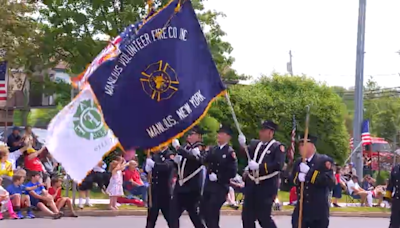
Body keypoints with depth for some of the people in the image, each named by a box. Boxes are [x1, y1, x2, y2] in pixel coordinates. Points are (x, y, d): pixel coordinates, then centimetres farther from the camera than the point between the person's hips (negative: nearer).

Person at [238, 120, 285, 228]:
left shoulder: (278, 147, -6)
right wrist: (243, 145, -12)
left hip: (266, 187, -6)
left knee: (263, 216, -5)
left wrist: (259, 166, -24)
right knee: (247, 215, 6)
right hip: (252, 185, 6)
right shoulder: (255, 144, 14)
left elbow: (278, 165, -18)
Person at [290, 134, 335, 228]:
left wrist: (308, 172, -22)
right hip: (301, 209, 5)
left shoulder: (324, 161, -6)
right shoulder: (298, 163, 14)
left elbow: (329, 181, -18)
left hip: (319, 209, -5)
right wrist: (298, 177, -14)